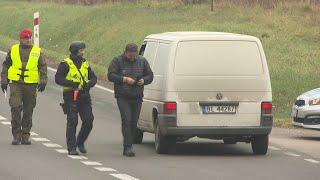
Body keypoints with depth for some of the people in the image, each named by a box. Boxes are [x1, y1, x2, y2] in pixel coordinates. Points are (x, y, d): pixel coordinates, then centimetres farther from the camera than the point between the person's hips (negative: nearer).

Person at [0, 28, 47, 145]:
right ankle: (16, 135, -5)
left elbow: (43, 67, 4)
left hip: (31, 84, 1)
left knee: (28, 111, 5)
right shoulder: (13, 50, 8)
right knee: (16, 108, -13)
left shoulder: (37, 51, 6)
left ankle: (25, 136, 14)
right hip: (16, 84, -1)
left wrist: (43, 81, -8)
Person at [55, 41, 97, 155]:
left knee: (88, 120, -2)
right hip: (71, 97, -5)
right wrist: (71, 83, -22)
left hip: (84, 97, 5)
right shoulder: (65, 64, -3)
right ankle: (71, 148, 1)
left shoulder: (85, 64, 14)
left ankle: (80, 142, 19)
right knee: (72, 122, -5)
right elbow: (58, 79, -10)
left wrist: (89, 84, -6)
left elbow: (93, 78, 17)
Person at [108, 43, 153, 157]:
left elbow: (150, 76, 15)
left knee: (134, 122, 5)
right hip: (123, 97, -4)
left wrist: (144, 80, -7)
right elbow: (111, 76, -8)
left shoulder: (142, 61, 10)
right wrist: (125, 79, -18)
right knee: (126, 121, -14)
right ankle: (128, 147, -17)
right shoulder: (117, 61, -1)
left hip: (137, 97, 4)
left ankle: (127, 147, 15)